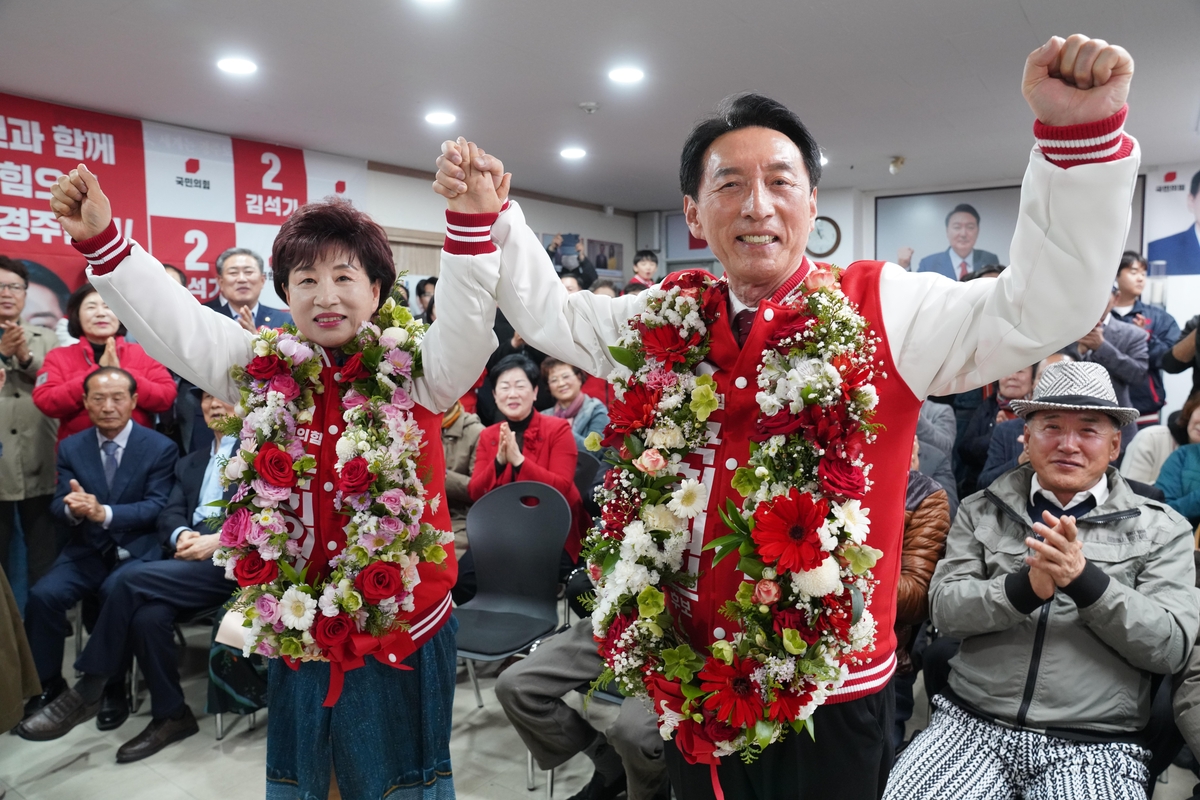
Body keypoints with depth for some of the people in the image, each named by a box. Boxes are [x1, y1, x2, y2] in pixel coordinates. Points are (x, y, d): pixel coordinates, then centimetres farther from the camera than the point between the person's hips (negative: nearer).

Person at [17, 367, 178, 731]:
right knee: (42, 596, -21)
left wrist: (104, 513, -27)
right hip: (86, 550, 4)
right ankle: (46, 690, -3)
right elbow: (58, 505, 3)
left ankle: (109, 689, -13)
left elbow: (157, 507, -11)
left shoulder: (160, 448, -3)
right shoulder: (71, 447, 9)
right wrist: (73, 508, -23)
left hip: (137, 551, -3)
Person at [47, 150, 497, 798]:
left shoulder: (415, 370, -7)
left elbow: (467, 326, -22)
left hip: (404, 626, -3)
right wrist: (101, 240, -8)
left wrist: (471, 225, -36)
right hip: (299, 628, 3)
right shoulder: (264, 370, 2)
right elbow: (172, 321, 2)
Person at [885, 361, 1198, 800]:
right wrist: (1025, 587, -19)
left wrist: (1084, 578, -19)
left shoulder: (1161, 529, 6)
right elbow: (944, 608, -2)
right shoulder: (981, 512, 7)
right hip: (971, 725, 1)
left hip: (1095, 746, 0)